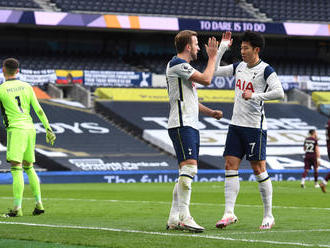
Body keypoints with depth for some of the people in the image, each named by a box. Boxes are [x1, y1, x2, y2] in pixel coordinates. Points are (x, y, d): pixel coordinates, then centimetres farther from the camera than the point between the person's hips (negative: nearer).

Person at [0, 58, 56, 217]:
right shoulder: (27, 87, 9)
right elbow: (39, 110, 6)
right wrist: (48, 129, 8)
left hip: (16, 130, -6)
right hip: (30, 128, 6)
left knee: (16, 169, -11)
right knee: (29, 167, 17)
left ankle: (17, 208, -18)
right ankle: (39, 203, 13)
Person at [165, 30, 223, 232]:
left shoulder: (183, 66, 24)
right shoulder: (177, 64, -9)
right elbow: (206, 79, -17)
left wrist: (211, 112, 19)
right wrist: (212, 57, -4)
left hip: (190, 126, 11)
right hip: (182, 125, -11)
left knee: (186, 173, 7)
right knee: (189, 167, -19)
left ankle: (174, 219, 7)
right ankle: (184, 217, -24)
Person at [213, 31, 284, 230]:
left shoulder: (265, 70, -8)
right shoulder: (239, 67, 12)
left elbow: (279, 93, -19)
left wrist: (255, 96, -23)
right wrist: (223, 47, 12)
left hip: (255, 126, -7)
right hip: (236, 124, 7)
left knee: (259, 169, -3)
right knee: (230, 167, -2)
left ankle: (268, 216, 6)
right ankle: (229, 213, -4)